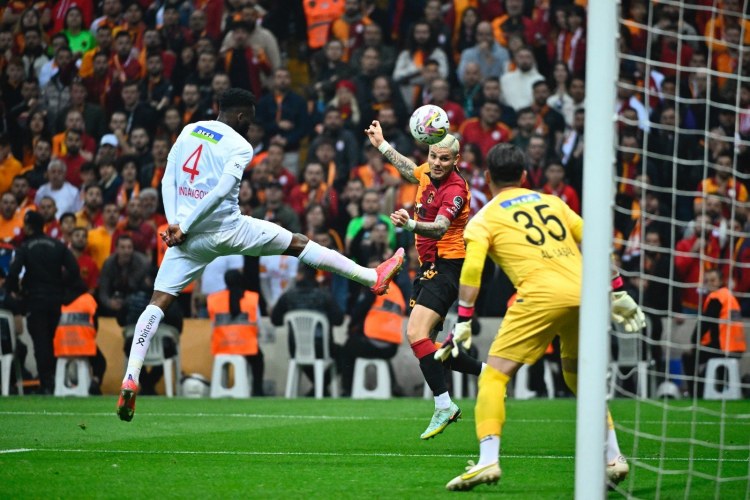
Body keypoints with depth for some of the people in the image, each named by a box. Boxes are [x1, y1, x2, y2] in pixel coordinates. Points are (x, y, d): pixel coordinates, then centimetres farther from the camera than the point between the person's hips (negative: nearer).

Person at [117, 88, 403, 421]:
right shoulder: (239, 146, -6)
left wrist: (174, 222, 0)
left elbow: (168, 180, 7)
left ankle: (130, 381, -14)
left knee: (158, 303, 2)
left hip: (189, 237, 4)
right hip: (227, 230, -4)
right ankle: (373, 278, 21)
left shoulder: (188, 131, 10)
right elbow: (220, 192, -18)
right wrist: (182, 227, -13)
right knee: (298, 244, 12)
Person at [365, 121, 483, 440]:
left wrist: (411, 224, -54)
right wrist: (381, 145, 39)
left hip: (447, 266, -9)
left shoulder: (455, 189, -18)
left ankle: (444, 405, -19)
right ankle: (485, 371, 24)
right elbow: (409, 170, 33)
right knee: (424, 341, 10)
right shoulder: (427, 174, 6)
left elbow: (440, 227, -36)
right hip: (429, 267, 9)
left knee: (416, 333, -22)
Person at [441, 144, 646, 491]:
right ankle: (613, 458, 24)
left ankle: (488, 460, -17)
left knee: (494, 376, -1)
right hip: (583, 291, 5)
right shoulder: (552, 202, 25)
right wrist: (617, 294, 27)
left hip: (540, 294, -5)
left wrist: (463, 320, -3)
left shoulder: (483, 218, 13)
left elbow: (472, 267, -3)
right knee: (578, 378, 25)